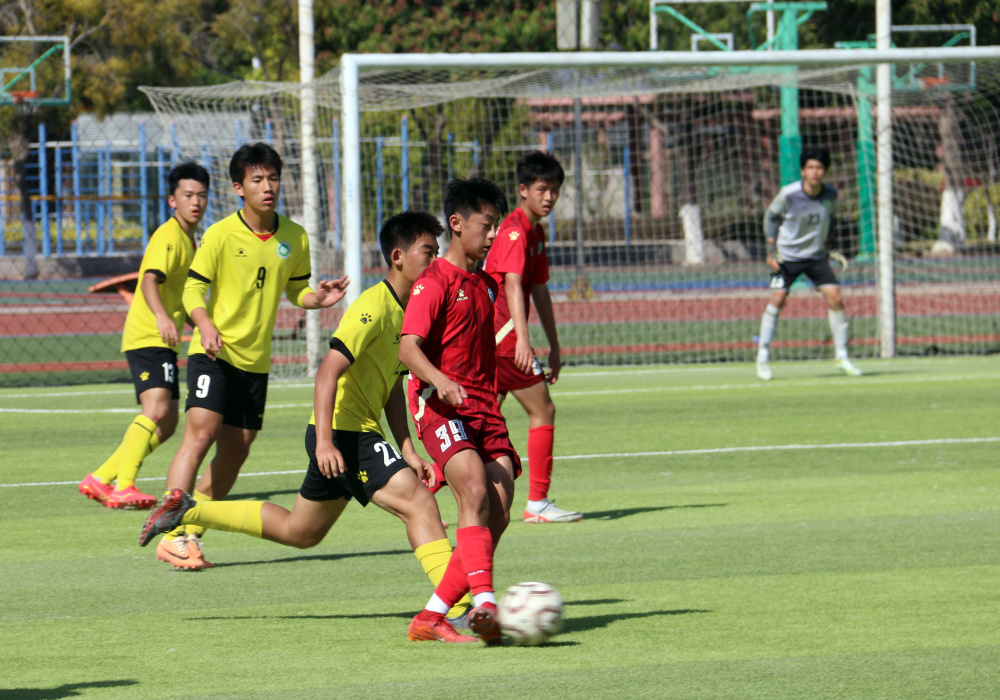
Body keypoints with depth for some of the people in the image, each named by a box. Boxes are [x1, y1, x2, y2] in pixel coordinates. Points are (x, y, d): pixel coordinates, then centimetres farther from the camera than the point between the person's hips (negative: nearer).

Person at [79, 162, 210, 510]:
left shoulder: (189, 239, 18)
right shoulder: (168, 237, -13)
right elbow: (150, 280, -29)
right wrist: (162, 317, -46)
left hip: (161, 340, 10)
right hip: (147, 335, -10)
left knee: (166, 425, 10)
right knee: (156, 409, -26)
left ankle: (100, 479, 16)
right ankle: (123, 487, -33)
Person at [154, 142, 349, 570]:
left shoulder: (294, 238, 5)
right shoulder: (221, 235, -8)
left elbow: (295, 289, 17)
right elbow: (194, 287, -7)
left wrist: (317, 298, -6)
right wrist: (205, 325, -25)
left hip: (255, 359, 5)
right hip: (214, 355, -5)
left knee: (234, 452, 6)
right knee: (200, 432, -19)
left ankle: (191, 532, 19)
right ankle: (171, 536, -21)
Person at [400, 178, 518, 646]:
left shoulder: (487, 286, 20)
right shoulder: (434, 282, -6)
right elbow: (408, 347, -18)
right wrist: (439, 380, -35)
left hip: (484, 408, 8)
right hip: (440, 406, -7)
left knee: (498, 515, -6)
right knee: (475, 490, -28)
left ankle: (432, 617, -1)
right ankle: (483, 602, -38)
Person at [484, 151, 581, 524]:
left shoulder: (535, 232, 19)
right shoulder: (515, 230, -12)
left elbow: (538, 290, 26)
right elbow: (512, 285, -25)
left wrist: (554, 347, 26)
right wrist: (522, 339, -36)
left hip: (487, 337, 10)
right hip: (502, 331, -10)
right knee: (543, 410, -6)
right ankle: (537, 503, -4)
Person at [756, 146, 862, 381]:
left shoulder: (830, 195, -8)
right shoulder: (788, 195, -18)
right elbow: (771, 216, -1)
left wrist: (831, 239, 3)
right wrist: (771, 250, -6)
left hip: (817, 256, 3)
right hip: (787, 255, -3)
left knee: (836, 299, -8)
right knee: (777, 300, -12)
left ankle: (842, 357, 4)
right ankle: (763, 357, 1)